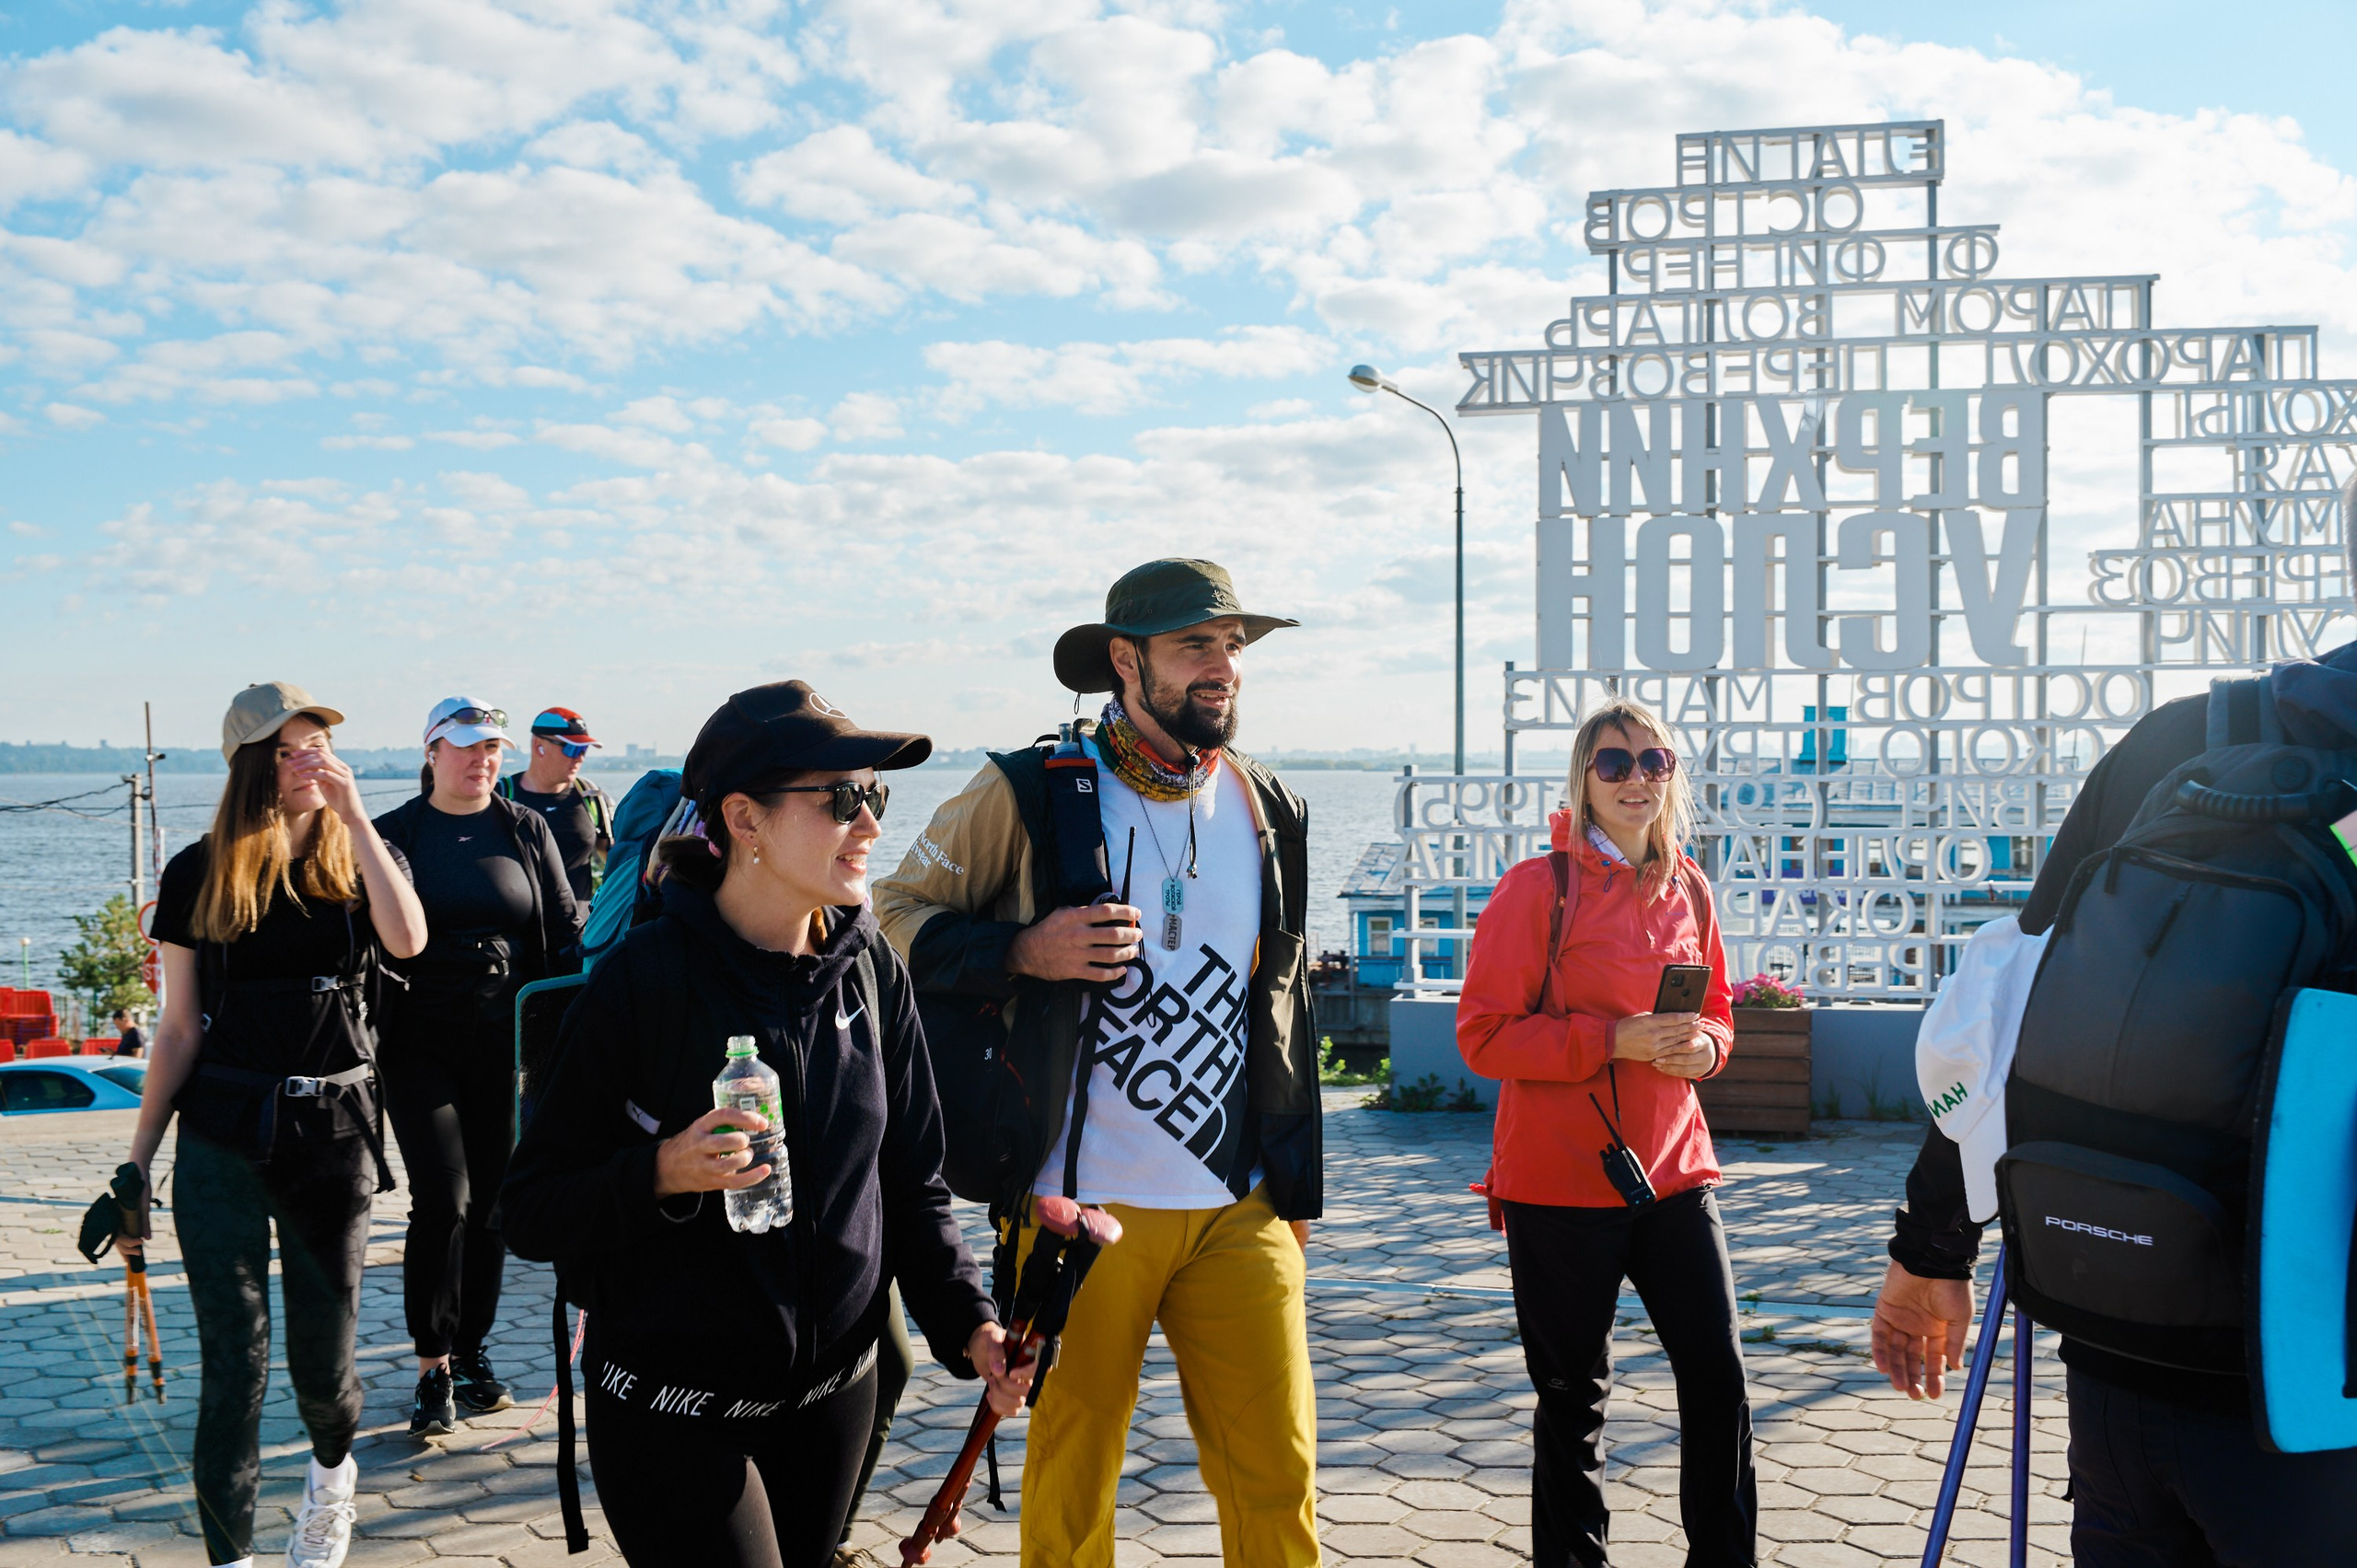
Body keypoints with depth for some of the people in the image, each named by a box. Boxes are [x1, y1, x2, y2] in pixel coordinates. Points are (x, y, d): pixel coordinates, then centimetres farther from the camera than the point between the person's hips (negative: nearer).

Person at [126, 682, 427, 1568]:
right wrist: (137, 1164, 3)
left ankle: (333, 1470, 40)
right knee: (234, 1359, -2)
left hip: (333, 1129, 1)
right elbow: (180, 1029, 4)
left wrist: (354, 814, -18)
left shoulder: (360, 859, 3)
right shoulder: (201, 874, 1)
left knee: (323, 1356, 8)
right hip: (222, 1138, -1)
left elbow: (407, 939, -20)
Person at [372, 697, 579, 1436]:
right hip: (420, 1042, -2)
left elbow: (566, 930, 9)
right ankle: (434, 1368, 0)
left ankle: (472, 1349, 23)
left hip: (505, 1041, 2)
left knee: (491, 1200, 8)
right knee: (444, 1195, -11)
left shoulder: (527, 830, 8)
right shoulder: (395, 834, 3)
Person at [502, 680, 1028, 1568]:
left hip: (833, 1396, 5)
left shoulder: (870, 971, -1)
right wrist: (659, 1176, -29)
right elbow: (531, 1212, -12)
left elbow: (912, 1186, 6)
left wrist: (967, 1324, -7)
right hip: (674, 1418, -5)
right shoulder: (644, 980, -15)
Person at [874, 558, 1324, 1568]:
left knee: (1277, 1472, 5)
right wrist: (1023, 951, -17)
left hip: (1240, 1207, 4)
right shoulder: (1030, 794, -5)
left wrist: (1298, 1181, 18)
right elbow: (895, 916, 1)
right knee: (1069, 1479, 7)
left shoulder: (1270, 811, 10)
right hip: (1084, 1207, -3)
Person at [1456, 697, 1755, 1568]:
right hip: (1561, 1183, -4)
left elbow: (1718, 1012, 19)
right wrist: (1615, 1041, -20)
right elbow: (1484, 1035, -11)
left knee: (1718, 1374, 2)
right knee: (1573, 1396, 7)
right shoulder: (1539, 886, -7)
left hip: (1672, 1171, 4)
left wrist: (1701, 1044, -5)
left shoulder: (1688, 889, 9)